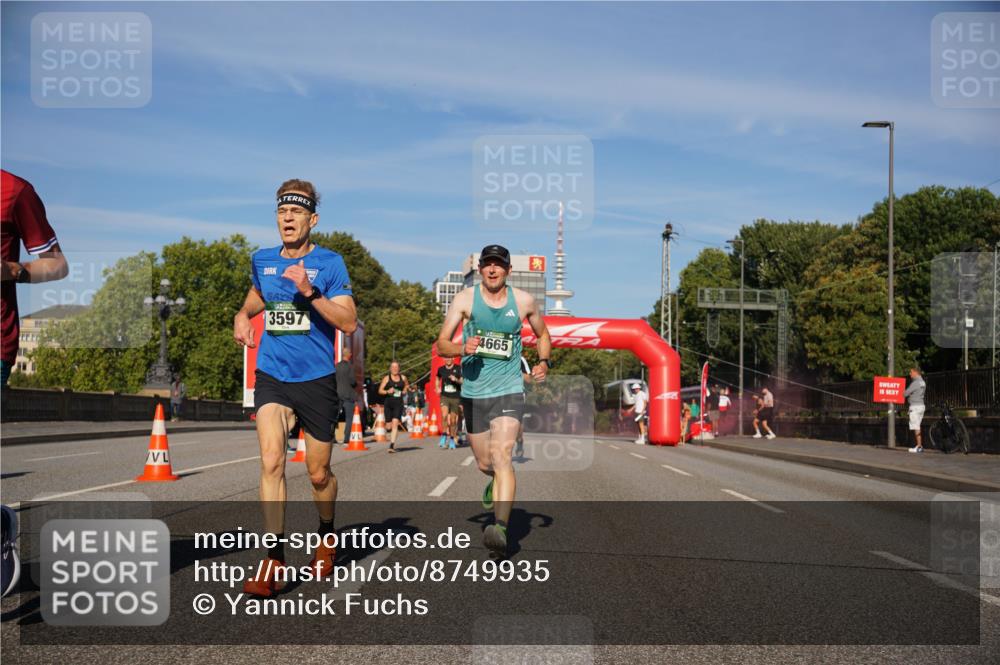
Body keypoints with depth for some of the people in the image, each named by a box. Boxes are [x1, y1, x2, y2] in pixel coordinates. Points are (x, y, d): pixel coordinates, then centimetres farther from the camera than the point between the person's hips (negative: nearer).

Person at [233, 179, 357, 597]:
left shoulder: (329, 263, -6)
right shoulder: (262, 261, 7)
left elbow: (349, 322, -14)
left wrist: (310, 292, -25)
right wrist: (242, 316, 10)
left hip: (317, 379, -2)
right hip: (271, 376, 2)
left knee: (318, 473, 9)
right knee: (271, 461, -17)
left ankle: (326, 535, 39)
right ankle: (273, 561, -13)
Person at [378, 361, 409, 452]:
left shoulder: (403, 378, 9)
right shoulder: (387, 378, 3)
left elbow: (407, 385, 31)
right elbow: (380, 391, 0)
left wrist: (405, 390, 10)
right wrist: (387, 391, -17)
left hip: (398, 404, 0)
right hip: (388, 404, 0)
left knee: (395, 424, -15)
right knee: (389, 426, 3)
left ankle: (392, 446, -17)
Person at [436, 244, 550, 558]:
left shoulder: (524, 301, 1)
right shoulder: (465, 299, -1)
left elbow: (543, 335, 19)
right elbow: (441, 344, -2)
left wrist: (544, 362, 0)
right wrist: (462, 348, -24)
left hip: (508, 390, -2)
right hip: (474, 392, 2)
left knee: (501, 456, -21)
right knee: (485, 464, 13)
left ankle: (500, 530, -30)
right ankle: (496, 482, 51)